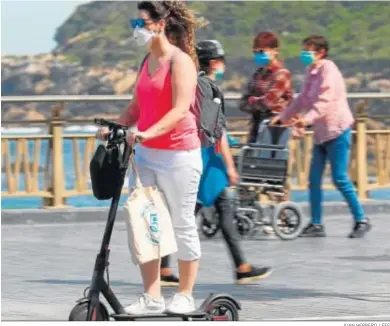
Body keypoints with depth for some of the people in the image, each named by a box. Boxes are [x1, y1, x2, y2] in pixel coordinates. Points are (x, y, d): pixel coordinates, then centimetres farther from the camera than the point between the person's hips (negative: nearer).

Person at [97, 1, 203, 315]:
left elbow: (180, 109, -22)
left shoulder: (180, 61, -11)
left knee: (183, 226, 3)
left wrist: (149, 133, -34)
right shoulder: (148, 61, 13)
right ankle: (152, 297, 7)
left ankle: (185, 296, 13)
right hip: (146, 155, 8)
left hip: (178, 155, -8)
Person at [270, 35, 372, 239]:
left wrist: (308, 118, -37)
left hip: (337, 130, -9)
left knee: (340, 178, -9)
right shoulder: (311, 71, 14)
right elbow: (303, 99, 22)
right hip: (321, 132, 9)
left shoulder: (328, 69, -12)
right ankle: (316, 225, 9)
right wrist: (283, 117, 18)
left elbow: (325, 99, -25)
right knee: (314, 179, 5)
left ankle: (361, 220, 1)